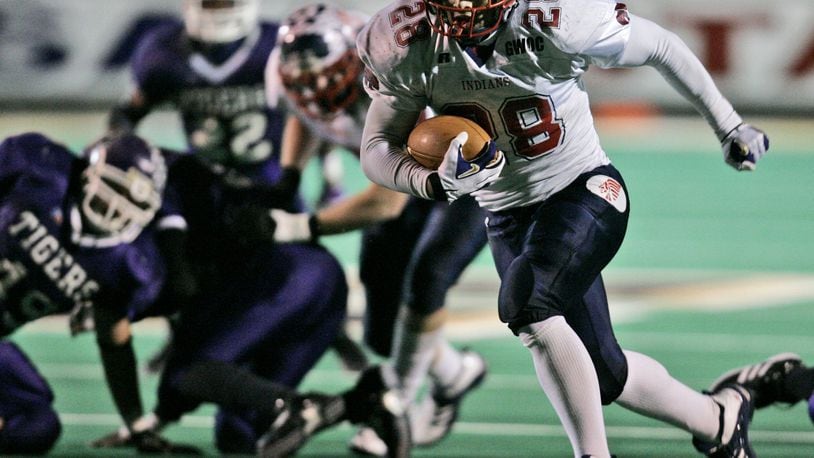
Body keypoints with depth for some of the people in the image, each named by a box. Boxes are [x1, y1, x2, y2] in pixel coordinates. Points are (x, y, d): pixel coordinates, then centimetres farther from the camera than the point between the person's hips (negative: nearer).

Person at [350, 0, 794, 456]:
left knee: (528, 307, -31)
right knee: (604, 375, 6)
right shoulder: (407, 46, -14)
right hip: (509, 218, 5)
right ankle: (717, 420, 31)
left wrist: (729, 126, 5)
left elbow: (661, 47, -8)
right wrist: (437, 184, -28)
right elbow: (378, 150, -5)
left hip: (587, 191, -5)